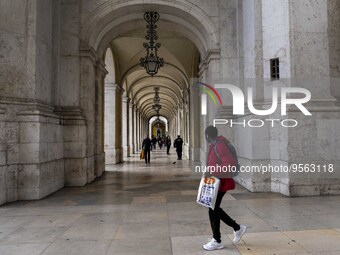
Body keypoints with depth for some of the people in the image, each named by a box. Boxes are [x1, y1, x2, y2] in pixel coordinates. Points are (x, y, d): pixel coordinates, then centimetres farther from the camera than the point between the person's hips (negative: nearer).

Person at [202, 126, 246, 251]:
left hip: (220, 182, -10)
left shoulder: (219, 146, -22)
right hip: (215, 181, 10)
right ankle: (237, 228, 27)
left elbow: (231, 163, -29)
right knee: (214, 208, 16)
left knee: (213, 210, 1)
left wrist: (213, 171, -30)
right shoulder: (214, 145, 8)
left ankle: (217, 241, 16)